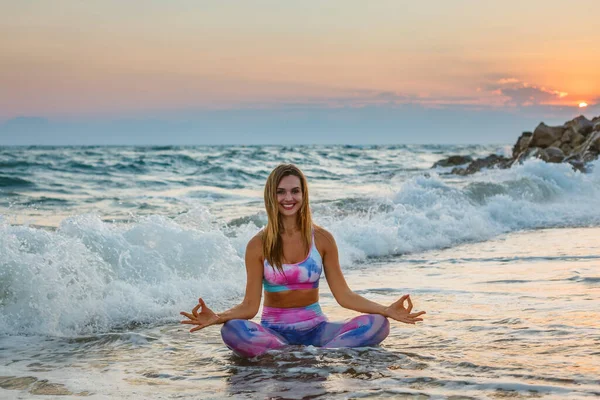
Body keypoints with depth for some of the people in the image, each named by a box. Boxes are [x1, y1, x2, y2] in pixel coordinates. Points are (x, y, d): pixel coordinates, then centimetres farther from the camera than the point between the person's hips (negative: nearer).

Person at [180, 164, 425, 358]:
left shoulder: (322, 239, 1)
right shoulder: (258, 245, -3)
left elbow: (343, 295, 2)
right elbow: (250, 305, -5)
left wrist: (386, 310, -11)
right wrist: (217, 317, -25)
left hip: (314, 327, 1)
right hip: (274, 330, -1)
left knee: (377, 324, -23)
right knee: (232, 331, -35)